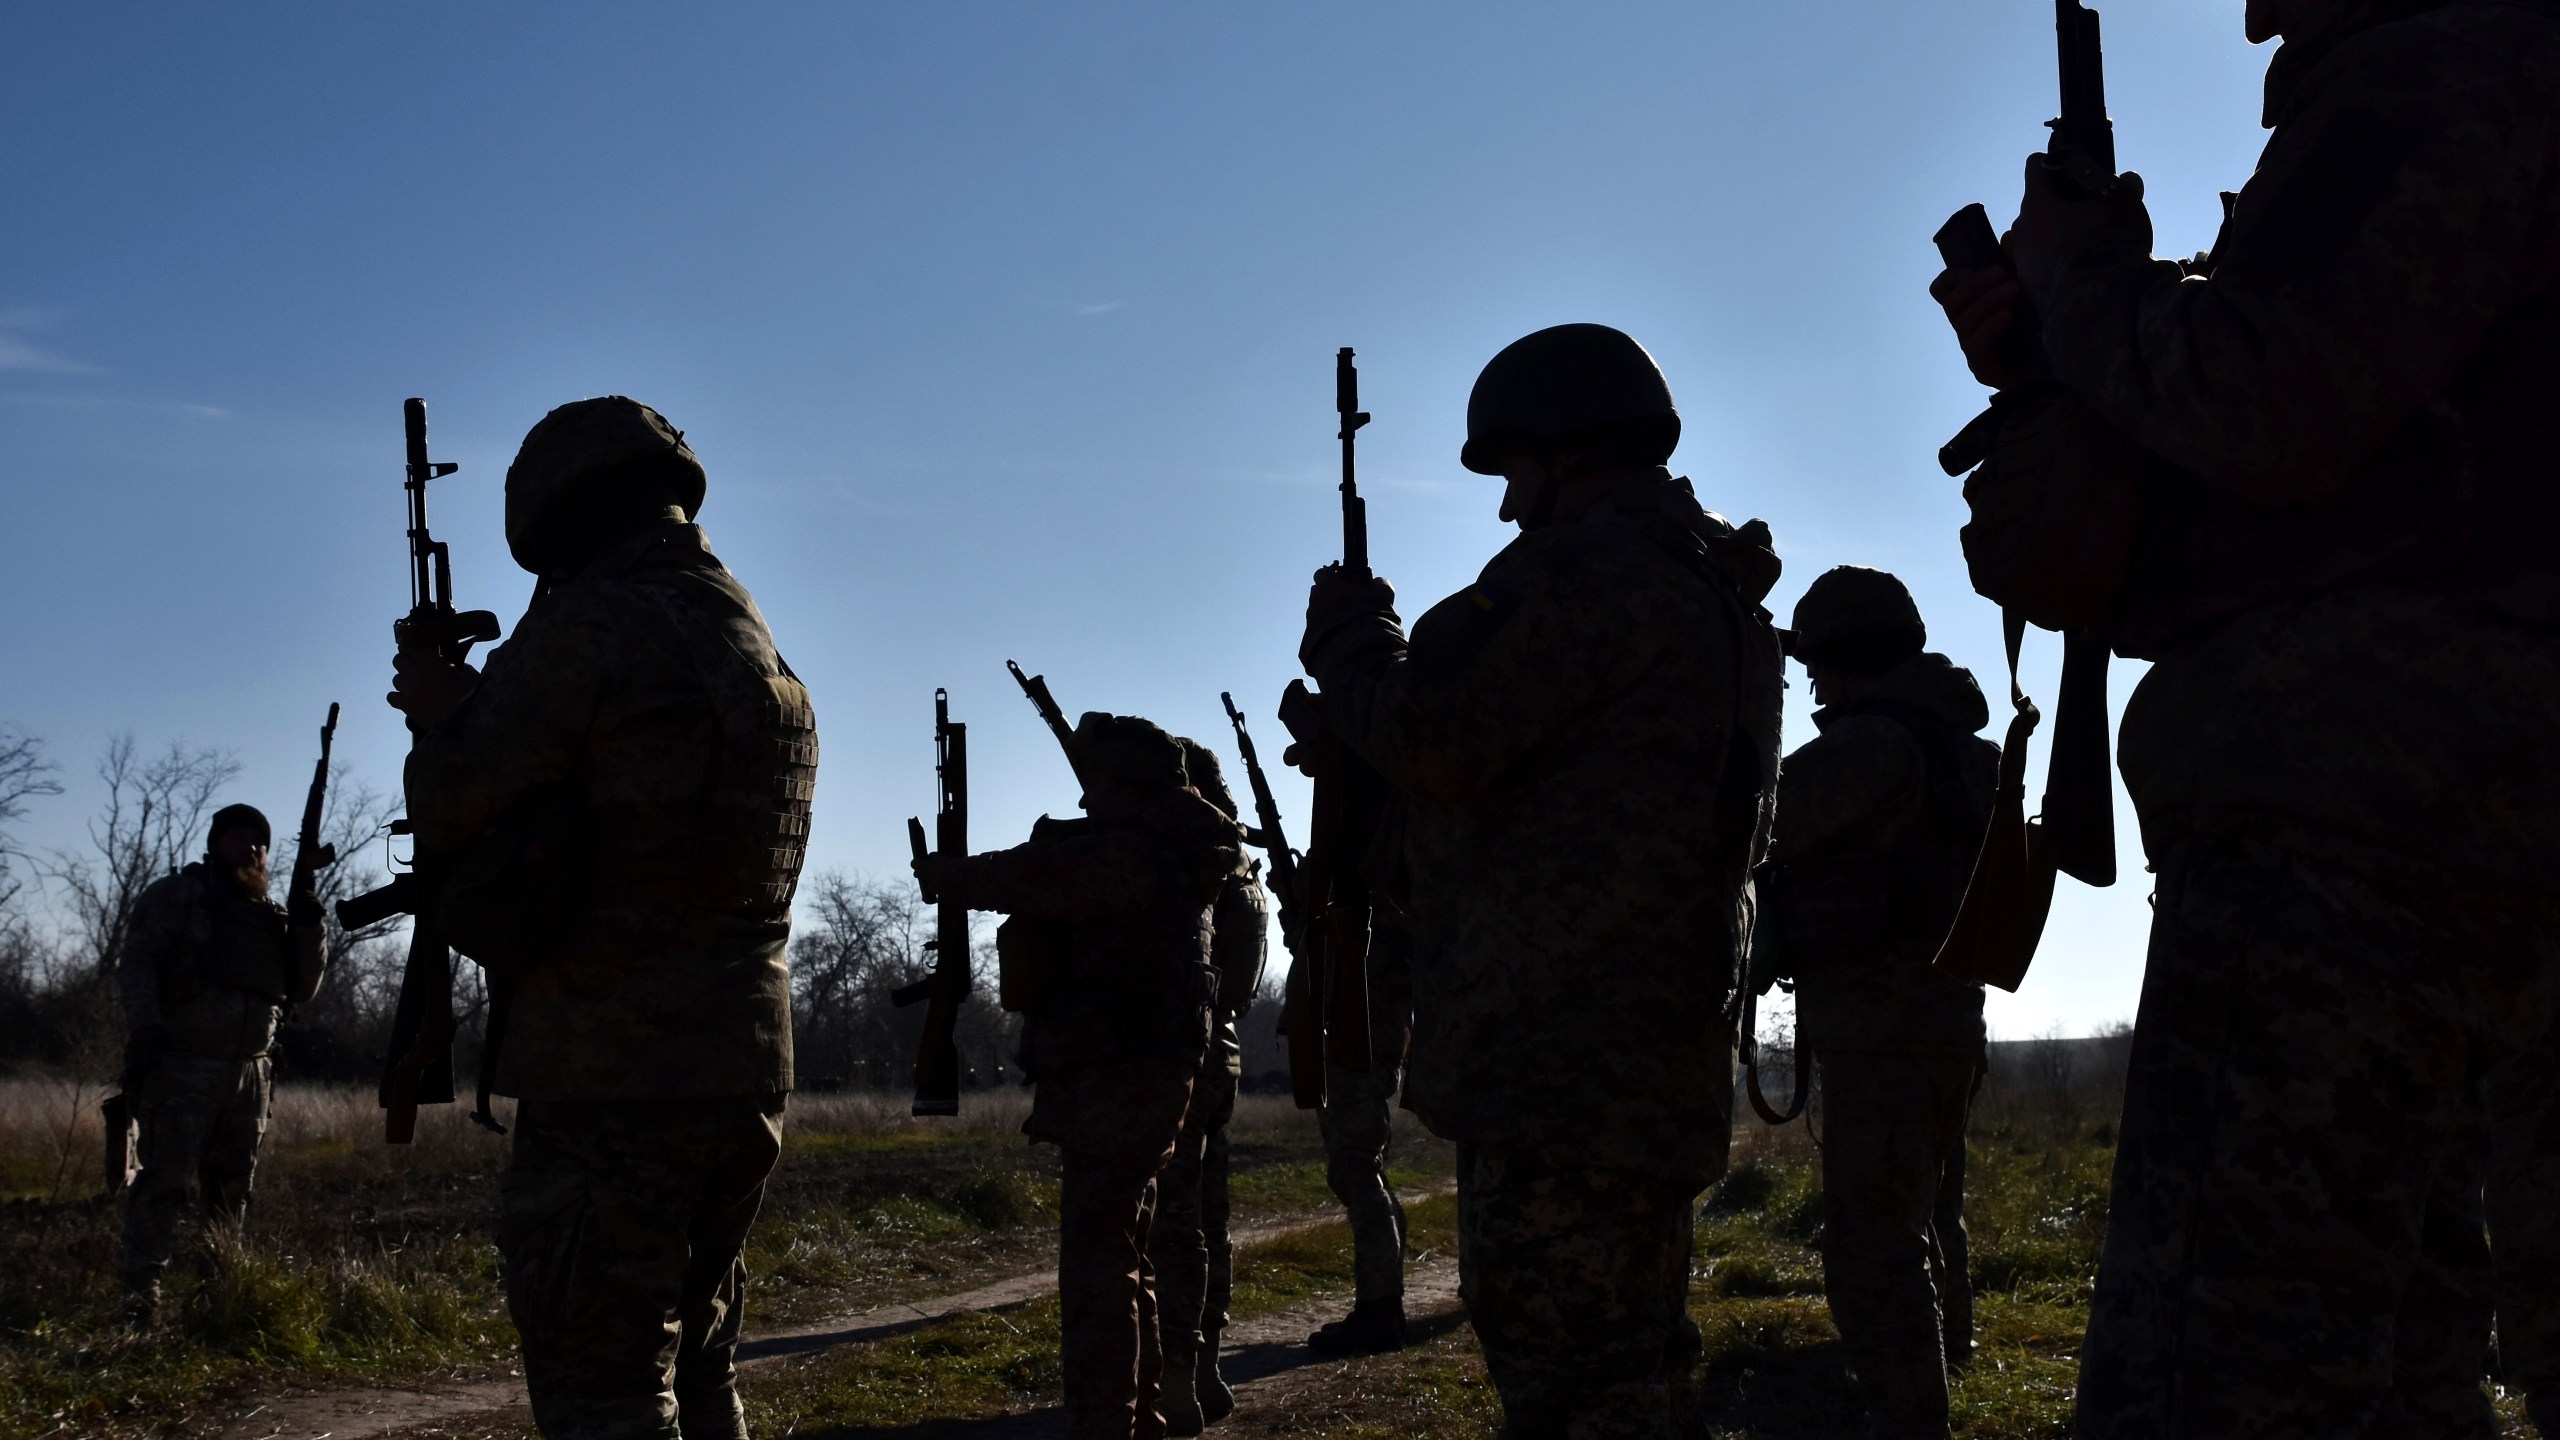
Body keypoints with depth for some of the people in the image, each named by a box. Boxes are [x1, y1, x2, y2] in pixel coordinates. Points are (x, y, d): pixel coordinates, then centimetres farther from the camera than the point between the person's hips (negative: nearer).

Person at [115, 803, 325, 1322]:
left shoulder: (273, 915, 18)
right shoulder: (175, 896, 3)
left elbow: (301, 989, 15)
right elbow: (136, 963, -5)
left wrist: (308, 931, -2)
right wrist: (145, 1031, -20)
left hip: (249, 1074, 6)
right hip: (181, 1067, -6)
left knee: (232, 1188, 9)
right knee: (166, 1181, -12)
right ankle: (140, 1291, -13)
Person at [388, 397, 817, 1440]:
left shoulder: (590, 625, -11)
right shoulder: (756, 644, 15)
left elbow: (450, 809, -8)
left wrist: (442, 715, 12)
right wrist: (476, 715, 23)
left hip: (614, 1081, -8)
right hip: (746, 1076, 8)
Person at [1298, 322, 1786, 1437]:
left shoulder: (1591, 567, -12)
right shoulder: (1716, 588, 21)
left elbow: (1427, 734, -18)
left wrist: (1347, 632, 1)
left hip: (1561, 1068, -11)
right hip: (1655, 1066, 11)